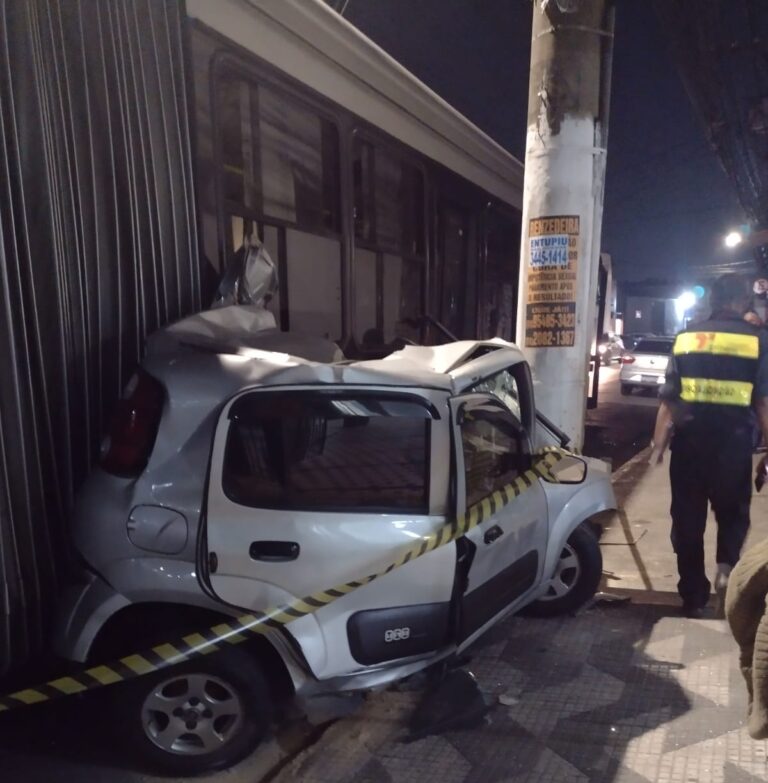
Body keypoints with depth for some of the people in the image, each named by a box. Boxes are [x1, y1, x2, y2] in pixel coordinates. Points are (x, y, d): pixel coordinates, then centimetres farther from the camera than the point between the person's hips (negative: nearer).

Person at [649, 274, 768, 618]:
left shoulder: (686, 337, 4)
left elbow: (669, 398, 3)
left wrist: (658, 443, 9)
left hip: (689, 440, 1)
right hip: (733, 442, -1)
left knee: (687, 519, 11)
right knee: (733, 513, 19)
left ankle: (693, 596, 18)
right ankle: (727, 566, -6)